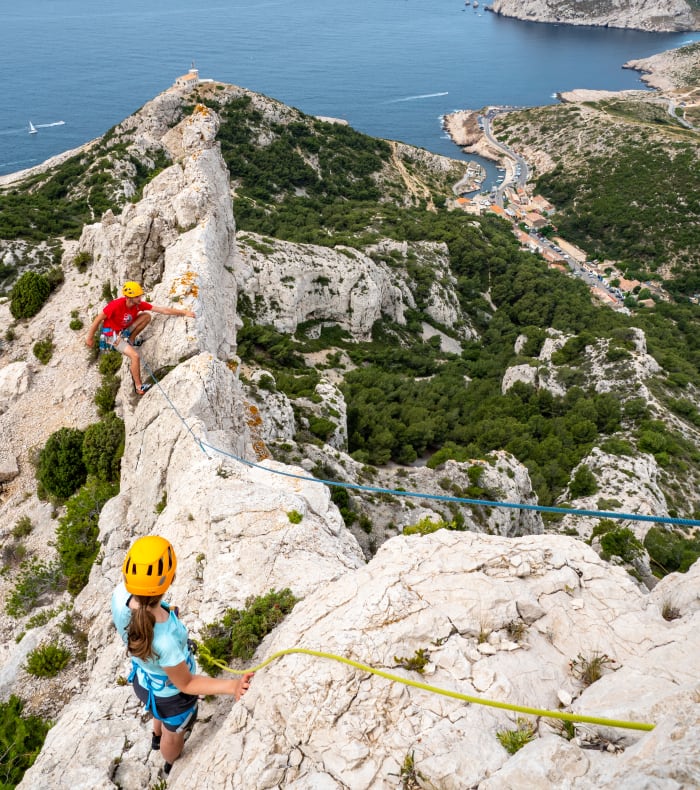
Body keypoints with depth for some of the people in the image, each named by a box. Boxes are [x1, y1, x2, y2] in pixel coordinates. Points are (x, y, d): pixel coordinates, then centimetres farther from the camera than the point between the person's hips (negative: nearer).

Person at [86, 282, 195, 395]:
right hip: (112, 335, -6)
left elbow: (163, 310, -15)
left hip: (124, 330, 6)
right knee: (135, 356, -24)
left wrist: (184, 312, -20)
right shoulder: (116, 305, -32)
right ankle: (139, 387, -9)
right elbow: (98, 319, -20)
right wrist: (90, 338, -11)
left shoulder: (139, 304, -16)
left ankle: (130, 339, 1)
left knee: (147, 316, -12)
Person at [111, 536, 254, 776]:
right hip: (171, 693, -5)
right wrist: (232, 685, -39)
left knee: (163, 715, 42)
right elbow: (185, 684, -30)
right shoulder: (164, 641, -49)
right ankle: (173, 766, 67)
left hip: (143, 677, 5)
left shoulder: (120, 596, -33)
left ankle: (157, 737, 76)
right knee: (174, 733, 33)